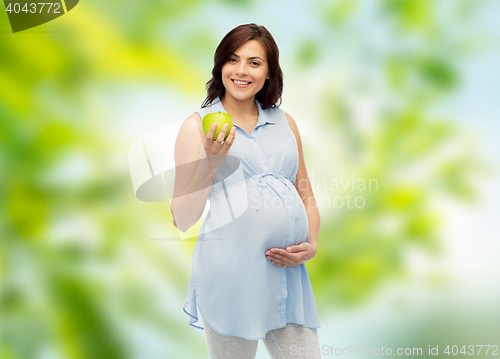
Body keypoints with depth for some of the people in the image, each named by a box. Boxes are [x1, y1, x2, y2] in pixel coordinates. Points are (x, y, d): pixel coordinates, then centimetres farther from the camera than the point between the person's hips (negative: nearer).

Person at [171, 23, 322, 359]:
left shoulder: (285, 123, 15)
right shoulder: (197, 126, 4)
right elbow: (182, 220, 1)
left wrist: (311, 246, 3)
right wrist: (211, 162, -12)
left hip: (288, 271, 4)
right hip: (230, 272, -3)